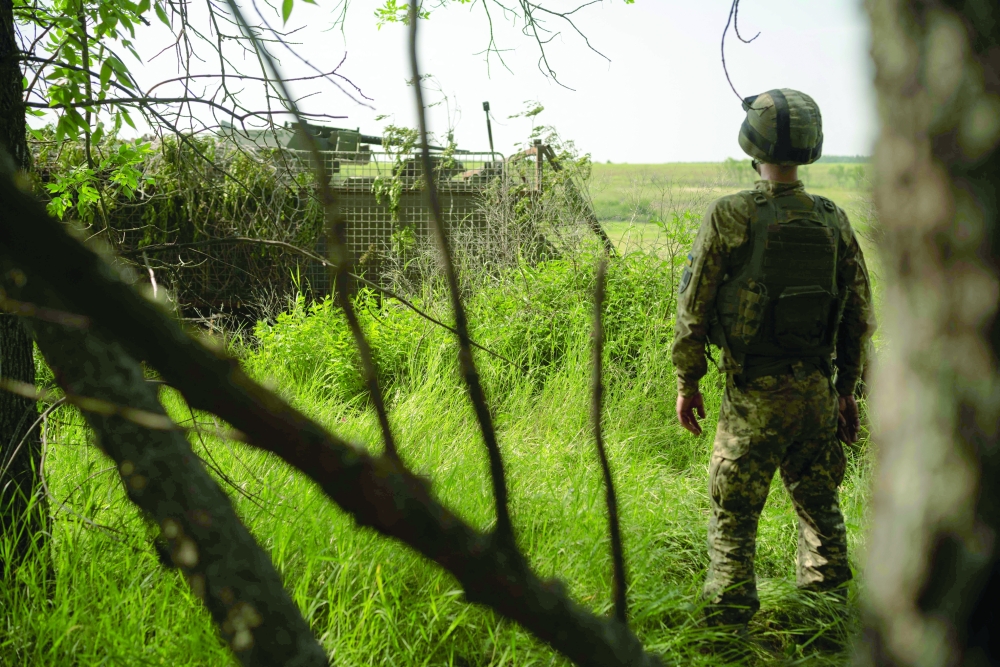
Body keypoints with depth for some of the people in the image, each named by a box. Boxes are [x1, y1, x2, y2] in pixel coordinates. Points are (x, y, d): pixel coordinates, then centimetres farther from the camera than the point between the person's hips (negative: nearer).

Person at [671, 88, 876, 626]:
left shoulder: (729, 217, -11)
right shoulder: (833, 220, 2)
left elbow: (694, 309, -8)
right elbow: (859, 315, 7)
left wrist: (687, 382, 3)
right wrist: (847, 389, 17)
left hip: (754, 395, -4)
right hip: (818, 391, 5)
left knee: (734, 516, 6)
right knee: (819, 504, 20)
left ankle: (728, 621, 12)